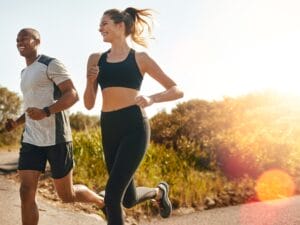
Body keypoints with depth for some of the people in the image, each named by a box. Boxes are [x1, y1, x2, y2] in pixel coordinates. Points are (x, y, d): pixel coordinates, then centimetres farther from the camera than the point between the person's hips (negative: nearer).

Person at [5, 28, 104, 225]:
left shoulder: (51, 65, -6)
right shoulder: (25, 73, 20)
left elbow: (73, 95, -15)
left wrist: (45, 112, -29)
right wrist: (17, 122, 12)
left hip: (56, 138, -7)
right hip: (31, 140, 7)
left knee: (67, 195, 4)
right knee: (26, 192, -6)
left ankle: (104, 202, 34)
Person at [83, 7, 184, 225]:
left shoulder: (140, 58, 2)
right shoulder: (96, 59, 11)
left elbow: (177, 91, 3)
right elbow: (89, 104, 12)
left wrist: (151, 99, -15)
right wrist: (90, 81, -7)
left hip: (134, 127, -5)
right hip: (109, 129, 5)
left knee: (112, 196, -14)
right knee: (129, 199, 13)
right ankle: (159, 191, 46)